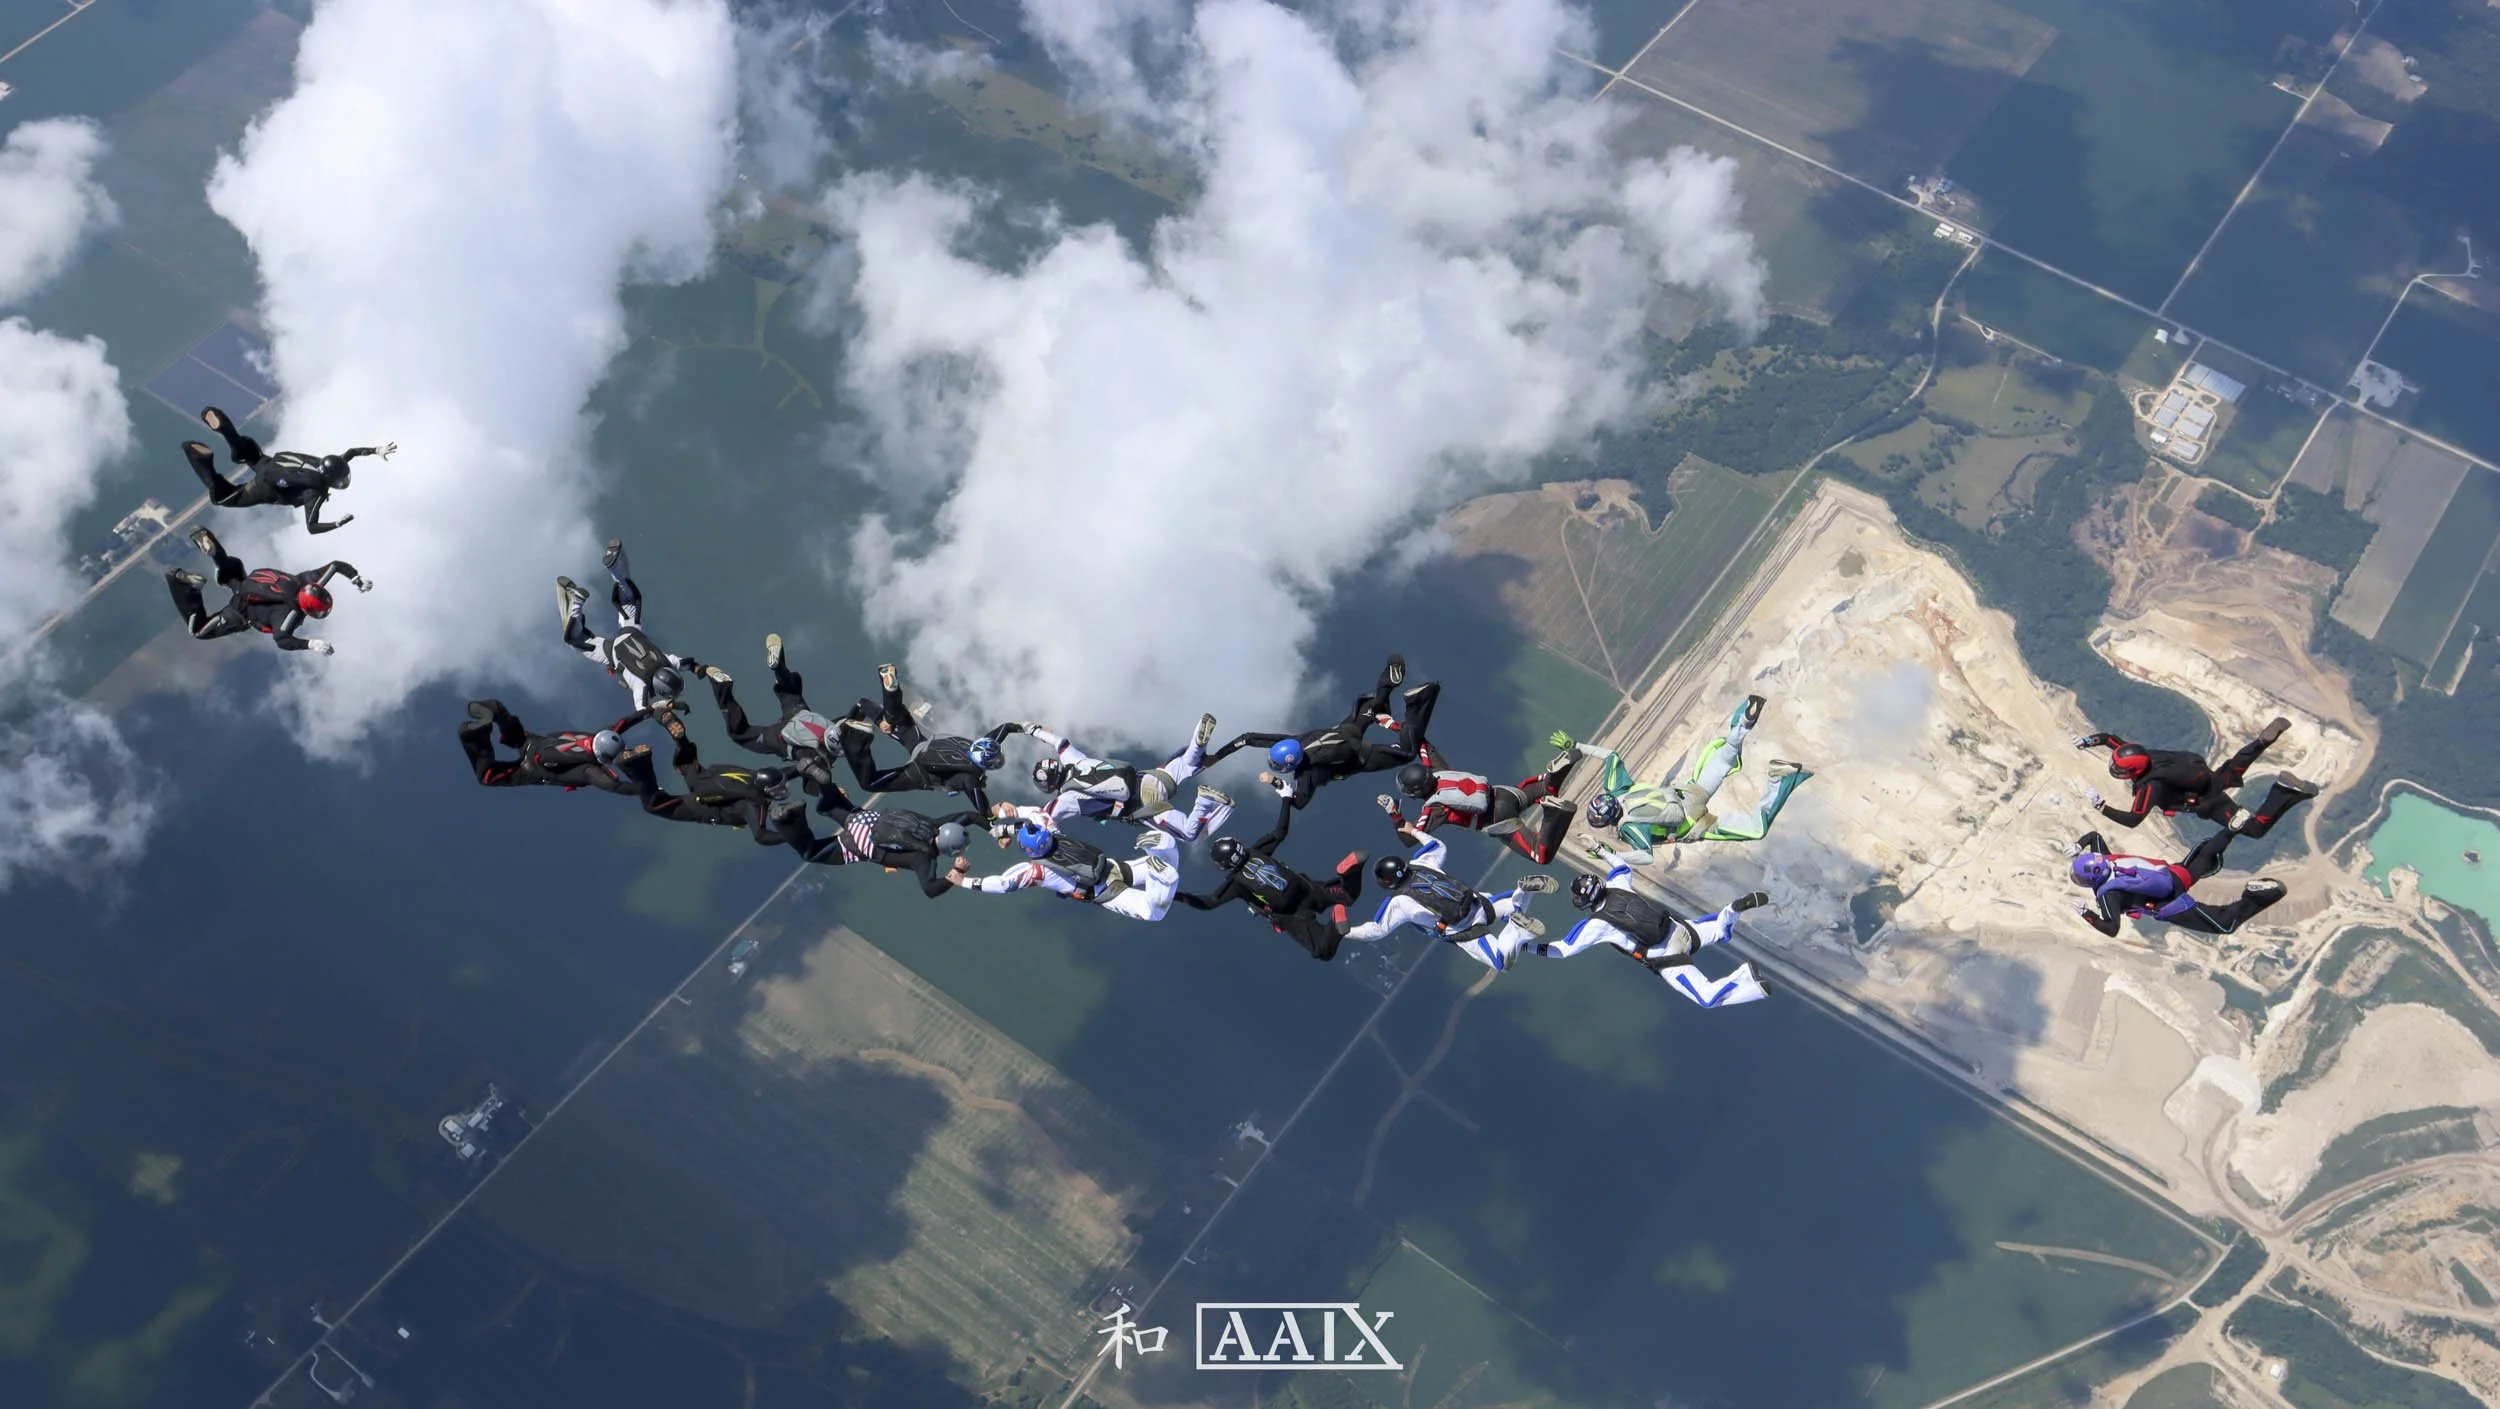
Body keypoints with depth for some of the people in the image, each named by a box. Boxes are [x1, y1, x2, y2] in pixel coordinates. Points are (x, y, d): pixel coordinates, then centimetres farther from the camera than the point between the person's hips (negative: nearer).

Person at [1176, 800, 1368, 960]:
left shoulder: (1236, 882, -16)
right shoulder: (1255, 851, -1)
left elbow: (1209, 903, -20)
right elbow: (1280, 832, 6)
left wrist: (1180, 896, -19)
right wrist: (1286, 800, 15)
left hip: (1293, 917, -6)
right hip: (1308, 889, 6)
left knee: (1323, 952, -3)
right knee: (1348, 895, 24)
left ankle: (1336, 926, -33)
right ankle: (1349, 870, -12)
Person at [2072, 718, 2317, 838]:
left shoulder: (2150, 786, -36)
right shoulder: (2138, 754, -16)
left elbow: (2132, 820, -40)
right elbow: (2110, 738, -3)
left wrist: (2099, 805, -39)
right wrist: (2088, 740, -18)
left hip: (2209, 802, -8)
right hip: (2209, 777, 8)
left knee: (2256, 828, -5)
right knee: (2232, 773, 38)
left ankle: (2286, 793, -9)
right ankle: (2266, 737, 28)